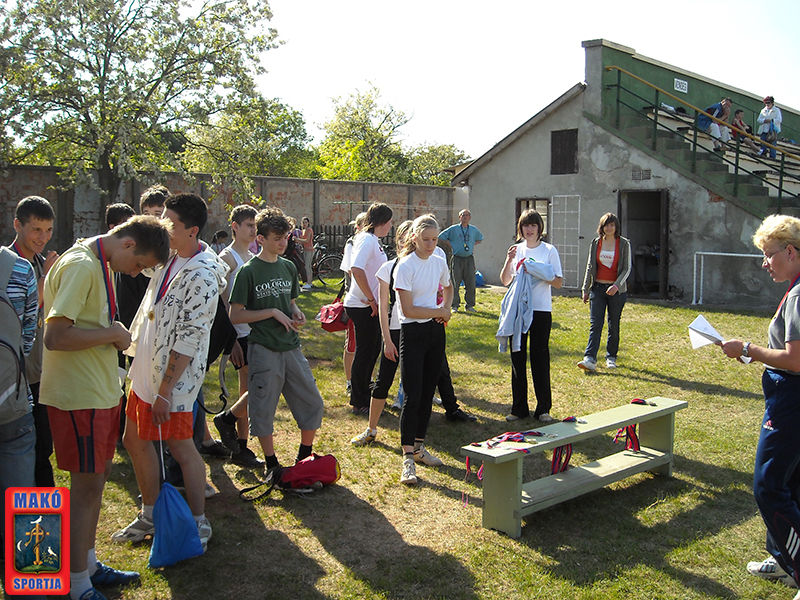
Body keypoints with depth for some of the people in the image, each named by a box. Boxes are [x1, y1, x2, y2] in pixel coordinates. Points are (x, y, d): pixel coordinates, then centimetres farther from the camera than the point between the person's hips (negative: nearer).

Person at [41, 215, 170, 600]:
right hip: (79, 395, -10)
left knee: (98, 476, 18)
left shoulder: (100, 264, 11)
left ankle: (89, 565, 33)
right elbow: (55, 337, -27)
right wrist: (113, 333, -18)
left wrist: (113, 334, 7)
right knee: (87, 485, -1)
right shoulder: (80, 266, -21)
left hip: (100, 391, 10)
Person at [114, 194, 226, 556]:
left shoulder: (201, 277, -22)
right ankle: (150, 516, 33)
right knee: (135, 440, 17)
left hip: (173, 379, -9)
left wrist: (165, 390, -22)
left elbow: (188, 340, -23)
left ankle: (199, 525, 18)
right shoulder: (169, 258, 4)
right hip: (145, 370, 9)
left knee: (181, 449, 1)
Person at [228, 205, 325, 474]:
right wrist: (273, 313, -15)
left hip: (291, 346, 6)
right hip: (264, 349, -6)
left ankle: (305, 458, 24)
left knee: (313, 404, 7)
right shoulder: (248, 272, -9)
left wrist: (296, 313, 0)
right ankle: (272, 465, 19)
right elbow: (236, 315, -9)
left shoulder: (288, 267, 10)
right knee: (263, 409, 3)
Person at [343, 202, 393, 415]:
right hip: (363, 307, -10)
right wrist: (371, 298, -25)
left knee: (373, 349, 19)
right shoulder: (367, 239, -18)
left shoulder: (373, 239, 13)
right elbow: (356, 269, -31)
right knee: (365, 353, -1)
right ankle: (359, 403, 11)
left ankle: (364, 393, 34)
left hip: (369, 305, 10)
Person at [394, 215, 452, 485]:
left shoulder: (439, 263, 6)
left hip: (436, 332, 6)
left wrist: (446, 308, 7)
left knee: (427, 394, 12)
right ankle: (408, 459, -5)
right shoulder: (405, 266, -13)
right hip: (413, 334, -6)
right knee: (412, 397, -9)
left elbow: (448, 289, 27)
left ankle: (419, 447, 25)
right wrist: (439, 311, -7)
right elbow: (408, 310, -16)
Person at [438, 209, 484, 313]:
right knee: (455, 283, -2)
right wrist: (450, 245, 0)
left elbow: (480, 238, 28)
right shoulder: (453, 229, 2)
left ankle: (469, 305, 10)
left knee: (470, 283, 1)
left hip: (469, 259, 2)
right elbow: (442, 236, 7)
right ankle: (455, 305, 6)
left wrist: (474, 245, 12)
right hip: (457, 259, -2)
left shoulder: (474, 230, 11)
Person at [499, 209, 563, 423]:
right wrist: (509, 261, -8)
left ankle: (543, 408, 10)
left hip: (541, 311, -3)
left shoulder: (549, 250, 0)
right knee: (517, 358, 6)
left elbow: (558, 283, -3)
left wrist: (537, 273, -17)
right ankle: (519, 408, 15)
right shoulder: (517, 250, 9)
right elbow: (505, 281, 8)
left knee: (540, 358, 0)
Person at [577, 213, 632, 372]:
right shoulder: (596, 243, 7)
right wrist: (585, 289, 9)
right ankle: (590, 359, -16)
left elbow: (627, 268, -3)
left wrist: (617, 285, -17)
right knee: (595, 324, -8)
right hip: (598, 287, 1)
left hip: (616, 289, -1)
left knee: (614, 325, 7)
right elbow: (590, 266, 12)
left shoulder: (624, 244, -1)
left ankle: (611, 357, 21)